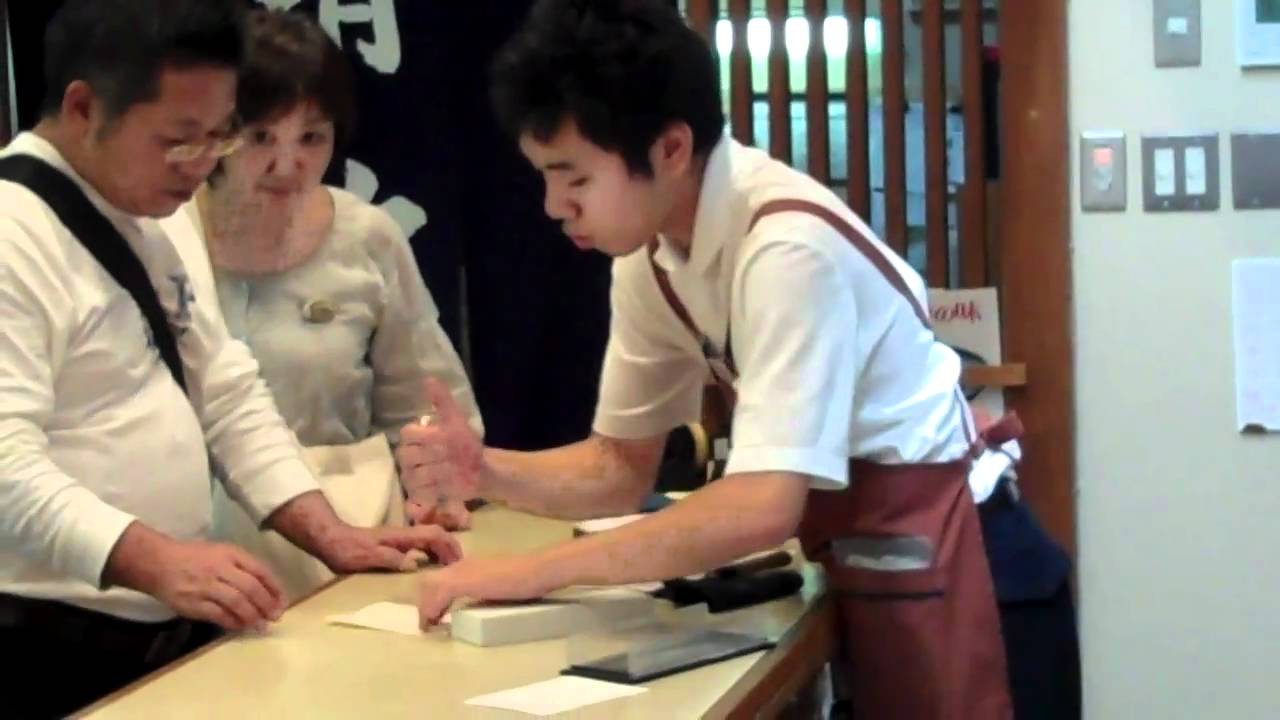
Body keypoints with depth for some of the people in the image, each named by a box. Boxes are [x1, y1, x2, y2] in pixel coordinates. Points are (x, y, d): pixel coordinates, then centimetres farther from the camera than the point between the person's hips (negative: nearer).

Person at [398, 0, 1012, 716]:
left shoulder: (787, 247, -27)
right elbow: (623, 467, 5)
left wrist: (537, 570, -30)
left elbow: (763, 507, -34)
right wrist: (487, 471, -13)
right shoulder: (648, 256, -2)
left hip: (928, 538, -7)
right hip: (844, 537, 7)